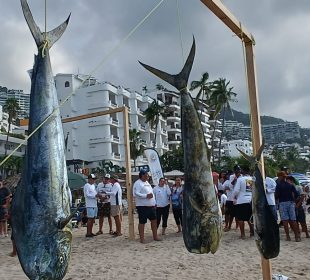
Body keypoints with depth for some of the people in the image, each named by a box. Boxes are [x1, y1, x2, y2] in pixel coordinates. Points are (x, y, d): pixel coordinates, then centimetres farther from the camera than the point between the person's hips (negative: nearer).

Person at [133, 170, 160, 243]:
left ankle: (155, 236, 22)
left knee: (154, 220, 11)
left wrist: (154, 203, 21)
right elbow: (135, 194, -23)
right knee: (142, 222, -1)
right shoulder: (137, 183, -11)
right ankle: (142, 238, 8)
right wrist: (146, 196, -26)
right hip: (142, 206, -9)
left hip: (151, 206, 9)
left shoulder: (147, 182, 18)